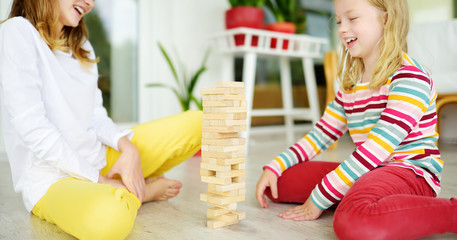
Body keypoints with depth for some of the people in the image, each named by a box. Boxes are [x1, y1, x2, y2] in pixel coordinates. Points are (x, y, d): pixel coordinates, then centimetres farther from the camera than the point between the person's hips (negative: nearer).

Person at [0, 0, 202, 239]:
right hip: (52, 179, -6)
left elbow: (96, 117, 9)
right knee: (109, 219, -40)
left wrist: (128, 148, -12)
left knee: (198, 123, -2)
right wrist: (99, 180, -16)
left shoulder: (80, 45, 14)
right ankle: (143, 190, -6)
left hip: (98, 159, 7)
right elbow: (32, 128, -19)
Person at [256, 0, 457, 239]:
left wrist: (318, 200, -18)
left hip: (411, 172, -8)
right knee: (278, 180, 2)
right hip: (367, 171, 8)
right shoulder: (350, 83, 12)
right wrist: (275, 166, 0)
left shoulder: (409, 78, -14)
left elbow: (377, 149, -21)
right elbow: (321, 133, 13)